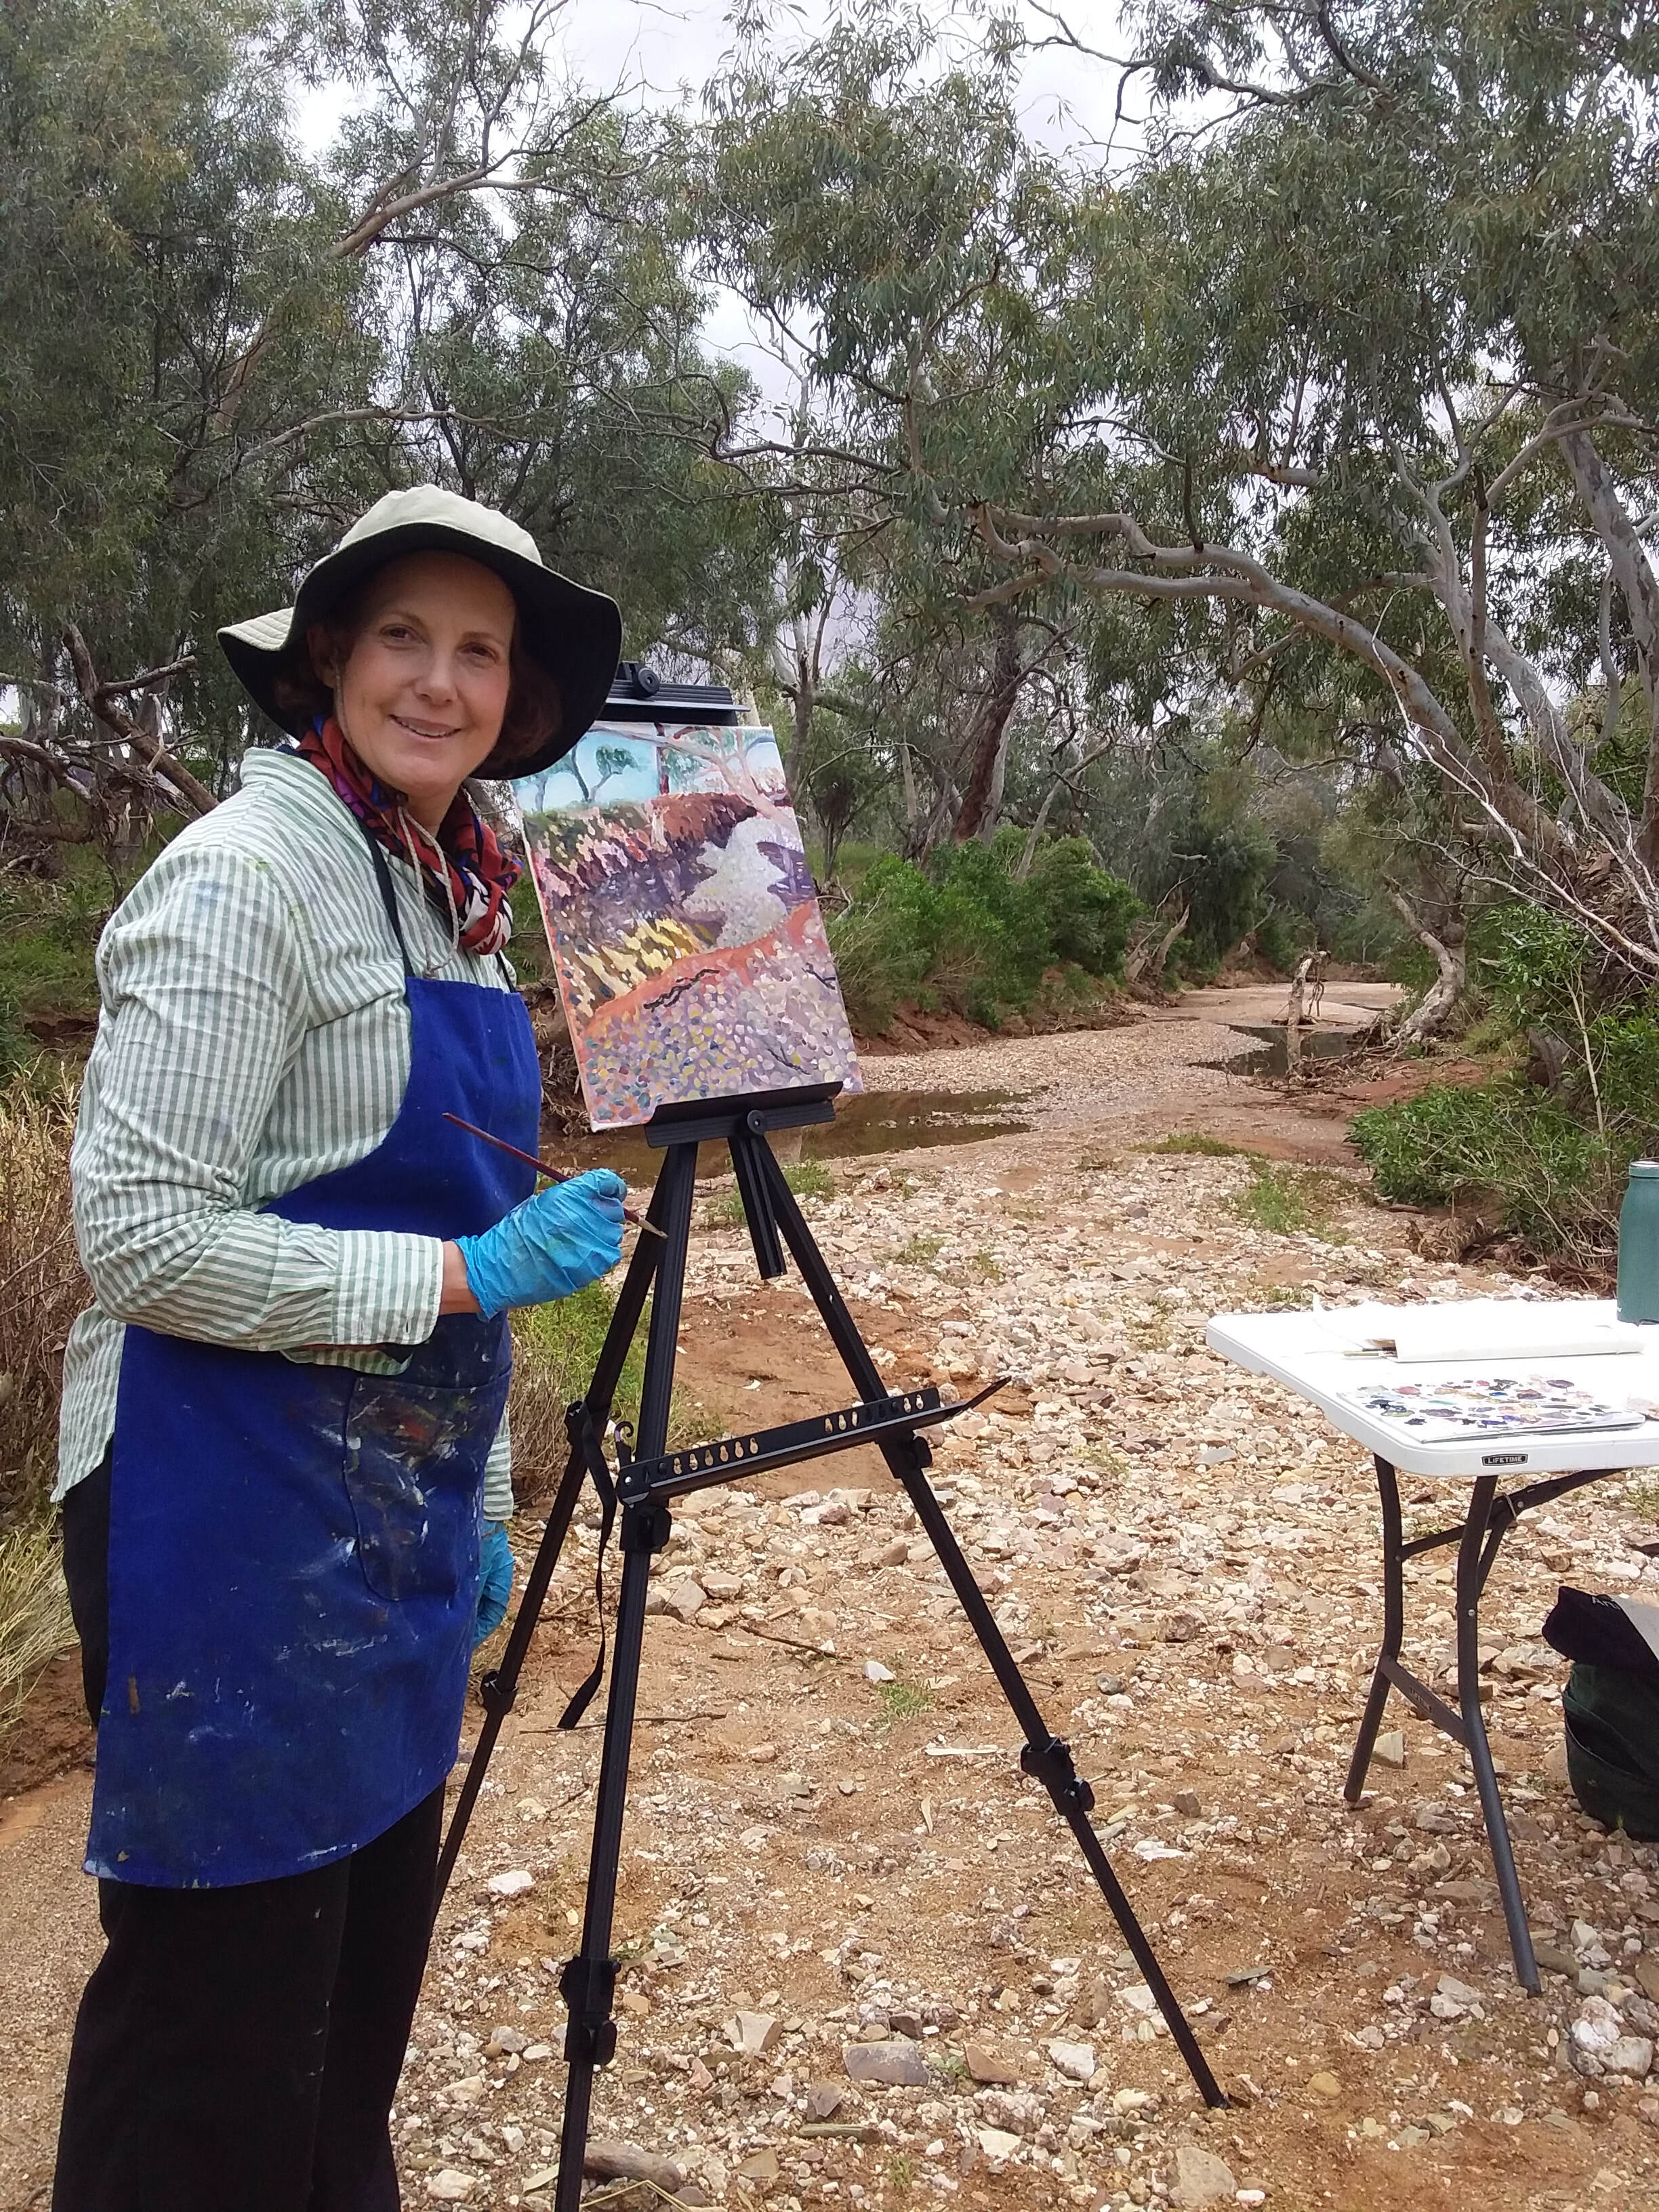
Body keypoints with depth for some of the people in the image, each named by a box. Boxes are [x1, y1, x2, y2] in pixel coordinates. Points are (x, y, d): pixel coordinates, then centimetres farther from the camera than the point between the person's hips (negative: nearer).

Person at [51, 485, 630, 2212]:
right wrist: (469, 1275, -20)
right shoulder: (249, 874, -14)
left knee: (364, 1960, 20)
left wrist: (476, 1505, 18)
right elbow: (142, 1235, -20)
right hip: (231, 1519, -8)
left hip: (392, 1519, 8)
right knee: (222, 2003, 5)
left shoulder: (458, 896, 11)